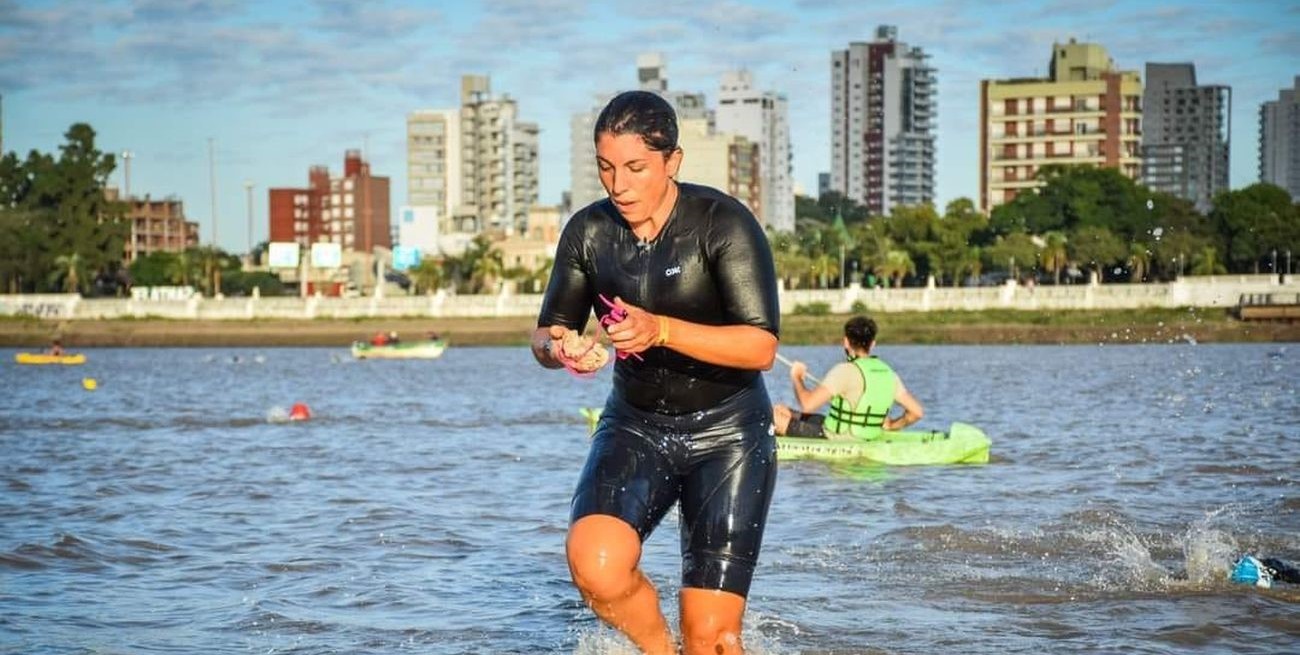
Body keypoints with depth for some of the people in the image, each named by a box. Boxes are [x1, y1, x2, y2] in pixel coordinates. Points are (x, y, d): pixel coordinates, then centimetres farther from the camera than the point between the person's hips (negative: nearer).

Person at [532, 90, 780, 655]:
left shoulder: (723, 223, -16)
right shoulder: (589, 231, -3)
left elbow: (761, 346, -23)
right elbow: (547, 331, 6)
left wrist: (661, 331, -36)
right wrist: (558, 348, -19)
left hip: (729, 433, -3)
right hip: (634, 428, 3)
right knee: (595, 565, -25)